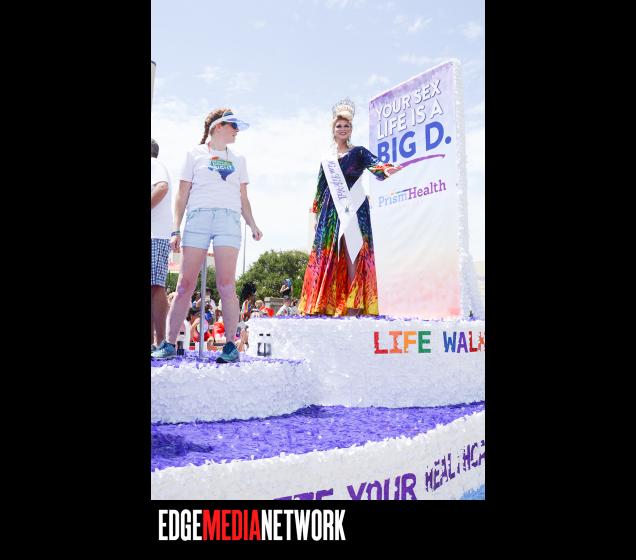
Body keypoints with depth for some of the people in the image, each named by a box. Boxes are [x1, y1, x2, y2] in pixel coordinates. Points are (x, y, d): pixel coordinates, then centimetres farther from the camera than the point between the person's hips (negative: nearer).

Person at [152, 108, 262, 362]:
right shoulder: (195, 154, 15)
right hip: (198, 217, -1)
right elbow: (182, 195, 10)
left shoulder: (238, 160, 23)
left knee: (226, 285, -11)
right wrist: (176, 230, 1)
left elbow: (243, 198, 21)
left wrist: (252, 224, 5)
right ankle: (169, 343, -1)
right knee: (185, 284, -6)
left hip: (229, 219, 1)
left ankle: (230, 344, -6)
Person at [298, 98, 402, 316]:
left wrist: (386, 170, -34)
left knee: (352, 253, -13)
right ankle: (326, 303, 4)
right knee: (327, 255, 0)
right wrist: (316, 214, 17)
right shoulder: (327, 158, 20)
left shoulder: (358, 152, 8)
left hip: (353, 208, -4)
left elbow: (374, 163, -11)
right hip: (330, 210, 5)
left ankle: (354, 305, -14)